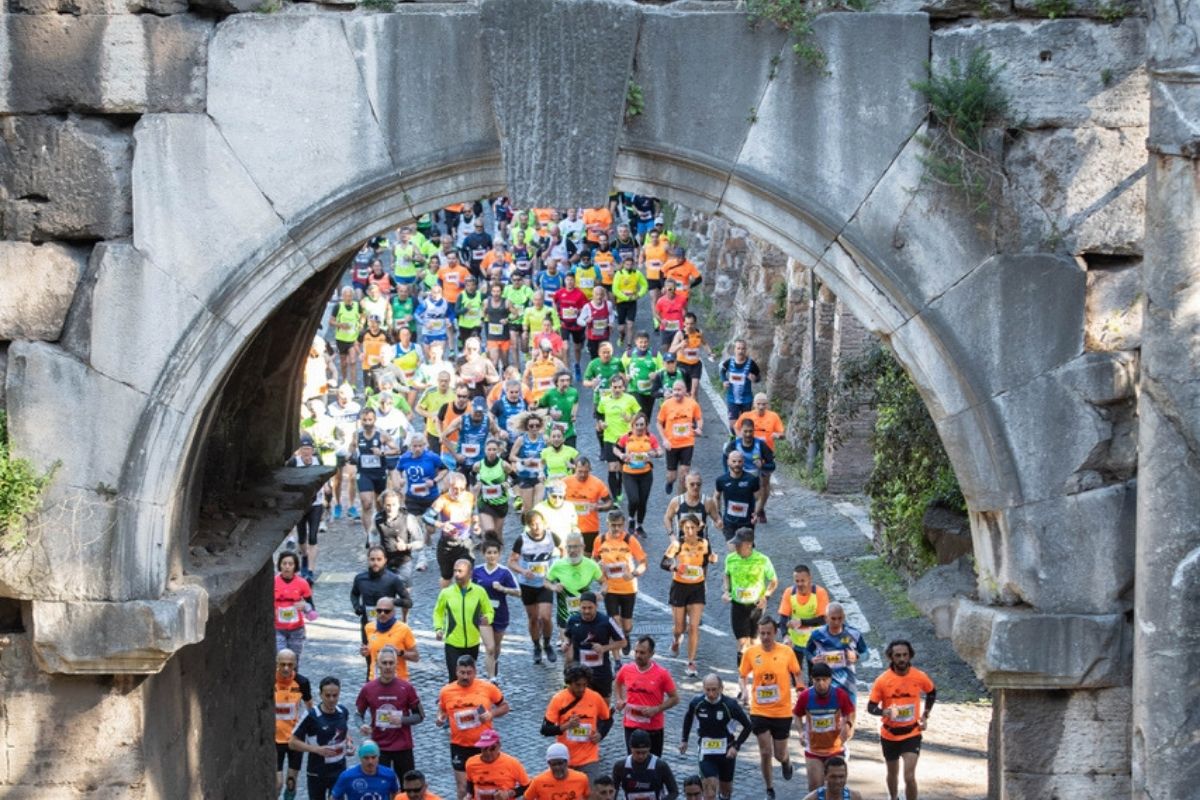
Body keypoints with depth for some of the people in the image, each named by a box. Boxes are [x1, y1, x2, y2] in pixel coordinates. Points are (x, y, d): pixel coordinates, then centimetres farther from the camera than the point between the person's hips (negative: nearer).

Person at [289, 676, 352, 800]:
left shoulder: (343, 712, -3)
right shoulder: (312, 716, -18)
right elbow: (293, 743, -13)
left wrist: (348, 742, -3)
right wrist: (317, 749, -24)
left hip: (339, 771, 3)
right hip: (317, 773, -3)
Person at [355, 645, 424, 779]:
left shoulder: (406, 688, -5)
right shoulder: (368, 689, -3)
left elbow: (419, 716, 1)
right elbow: (359, 713, 8)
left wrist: (401, 720, -17)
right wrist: (362, 725, -14)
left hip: (403, 747, 0)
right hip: (378, 747, 0)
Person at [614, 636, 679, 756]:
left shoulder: (662, 674, -11)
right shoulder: (626, 670, -2)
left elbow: (674, 699, -5)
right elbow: (617, 683, 22)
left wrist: (656, 709, -18)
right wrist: (620, 699, 6)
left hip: (654, 728, -2)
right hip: (631, 726, 2)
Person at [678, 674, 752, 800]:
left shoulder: (730, 705, -19)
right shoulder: (697, 703, -11)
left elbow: (747, 726, -8)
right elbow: (688, 717, 12)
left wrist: (736, 746, -14)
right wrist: (684, 740, 14)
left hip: (727, 753, 0)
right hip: (706, 753, 0)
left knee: (726, 789, 18)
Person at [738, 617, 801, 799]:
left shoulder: (787, 652, -8)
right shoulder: (751, 652, -6)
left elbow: (797, 675, 5)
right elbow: (742, 675, 7)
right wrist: (744, 689, -13)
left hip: (782, 711, 0)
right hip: (759, 711, 0)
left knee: (779, 754, 8)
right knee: (765, 753, 0)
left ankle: (786, 762, 46)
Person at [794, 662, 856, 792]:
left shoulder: (840, 695, -16)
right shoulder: (805, 696, -15)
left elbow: (850, 713, -2)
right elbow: (797, 715, 2)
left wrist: (848, 725, -24)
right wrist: (801, 731, -14)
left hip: (836, 749, 0)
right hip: (813, 751, 0)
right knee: (815, 786, 3)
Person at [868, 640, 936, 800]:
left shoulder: (920, 677, -11)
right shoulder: (882, 680, -15)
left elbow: (932, 692, 12)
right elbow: (871, 707, -10)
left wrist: (925, 715, 4)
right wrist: (885, 712, -31)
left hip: (912, 734, -1)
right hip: (889, 735, 1)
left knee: (909, 776, -14)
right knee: (893, 773, 20)